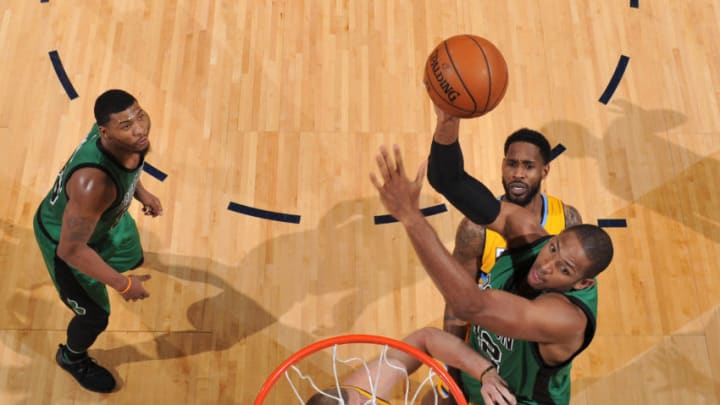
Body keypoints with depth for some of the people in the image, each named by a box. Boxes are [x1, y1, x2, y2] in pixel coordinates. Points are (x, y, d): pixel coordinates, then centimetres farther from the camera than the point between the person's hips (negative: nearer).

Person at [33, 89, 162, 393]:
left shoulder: (129, 137, -25)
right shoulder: (93, 184, -48)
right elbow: (71, 250, -37)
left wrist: (141, 192, 8)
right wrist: (121, 284, -29)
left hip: (104, 215, 7)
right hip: (64, 239, -7)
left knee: (132, 258, 32)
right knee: (95, 315, 11)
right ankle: (72, 357, 46)